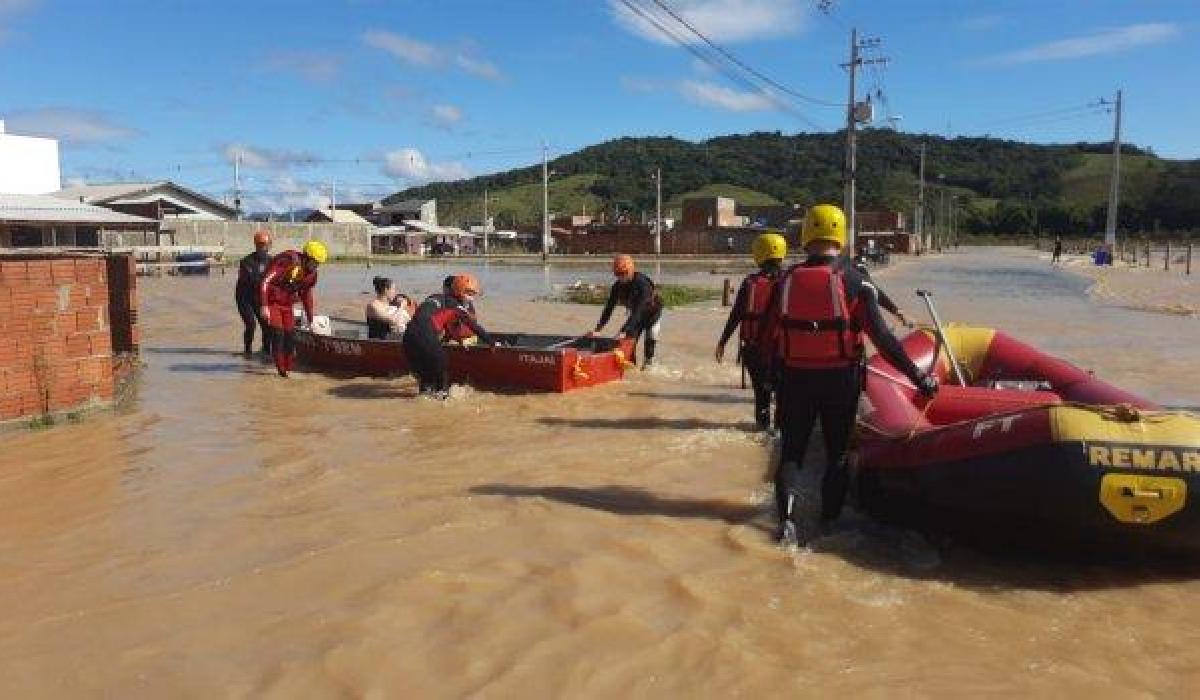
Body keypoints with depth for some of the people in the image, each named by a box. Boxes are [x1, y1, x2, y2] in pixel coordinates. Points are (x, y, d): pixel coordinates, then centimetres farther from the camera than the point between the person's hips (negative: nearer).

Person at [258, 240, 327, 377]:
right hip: (272, 302, -7)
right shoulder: (287, 262, -27)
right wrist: (264, 306, -35)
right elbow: (265, 281, -30)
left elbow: (306, 294, 14)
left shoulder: (311, 273, -1)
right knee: (278, 333, -12)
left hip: (287, 304, 7)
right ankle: (280, 368, -4)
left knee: (290, 334, 6)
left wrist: (310, 318, 16)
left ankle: (288, 367, 17)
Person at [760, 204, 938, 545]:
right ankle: (828, 521, 21)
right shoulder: (853, 281, -9)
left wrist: (780, 366, 20)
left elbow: (767, 338, 2)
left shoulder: (785, 281, -2)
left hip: (795, 379, 2)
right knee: (837, 453, 16)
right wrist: (919, 377, -9)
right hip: (840, 380, -1)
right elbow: (881, 338, -14)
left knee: (792, 450, 13)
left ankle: (786, 515, -7)